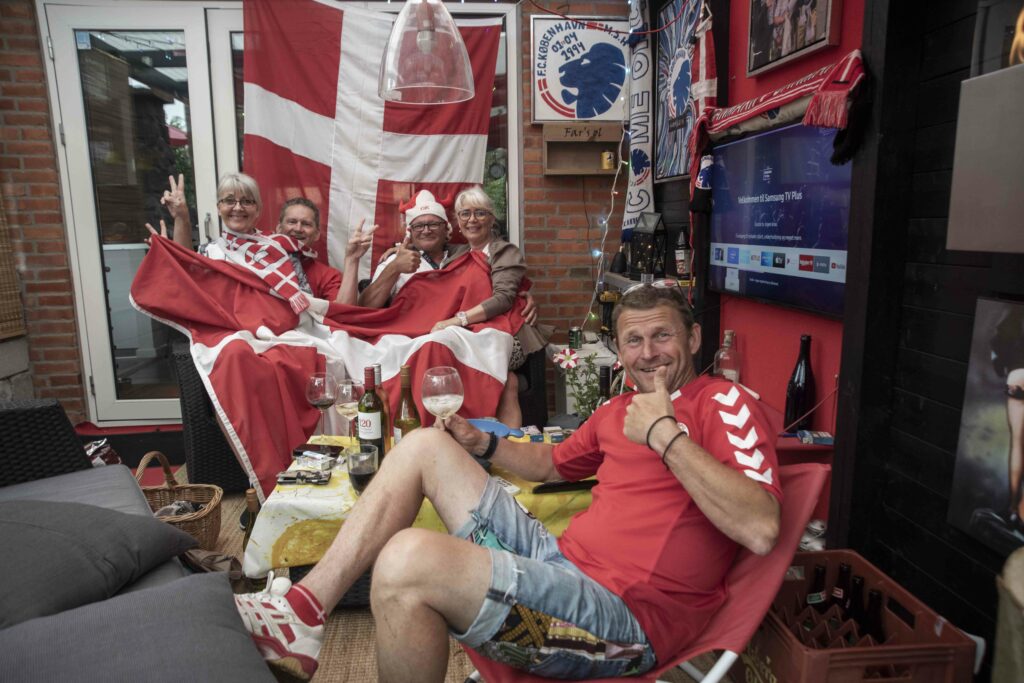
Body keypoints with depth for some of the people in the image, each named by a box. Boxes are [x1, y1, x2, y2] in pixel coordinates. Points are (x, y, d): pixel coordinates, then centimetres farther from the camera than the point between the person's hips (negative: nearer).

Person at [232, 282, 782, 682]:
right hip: (560, 559, 9)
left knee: (406, 559, -31)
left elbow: (760, 530, -21)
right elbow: (551, 464, 31)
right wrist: (480, 443, 14)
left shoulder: (723, 402, -6)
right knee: (425, 445, 8)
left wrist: (665, 434, -21)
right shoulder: (618, 409, 16)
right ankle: (300, 613, 2)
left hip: (625, 615, -8)